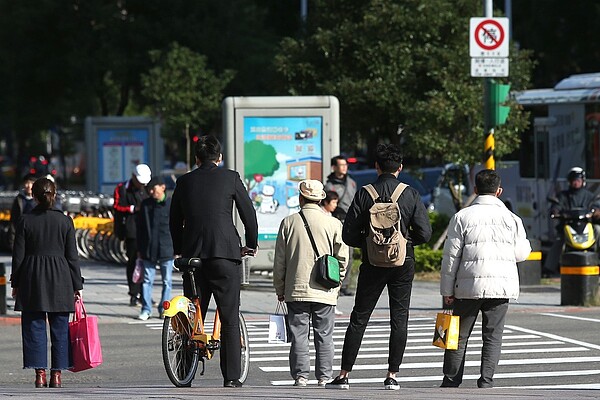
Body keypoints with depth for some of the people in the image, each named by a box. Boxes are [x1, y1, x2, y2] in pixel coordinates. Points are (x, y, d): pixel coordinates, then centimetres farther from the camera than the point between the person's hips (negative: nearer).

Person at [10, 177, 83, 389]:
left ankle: (40, 373, -3)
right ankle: (56, 373, 4)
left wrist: (16, 283, 8)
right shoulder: (65, 221, -1)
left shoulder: (25, 221, -2)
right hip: (59, 278, 0)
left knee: (35, 327, 3)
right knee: (59, 328, 6)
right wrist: (77, 285, 6)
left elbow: (18, 255, -1)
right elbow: (72, 256, 1)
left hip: (32, 278, 0)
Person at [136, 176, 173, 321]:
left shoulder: (171, 204, -3)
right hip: (148, 249, 2)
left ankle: (164, 309, 14)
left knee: (166, 281, 5)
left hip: (166, 249, -2)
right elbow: (140, 227, 11)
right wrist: (140, 249, 9)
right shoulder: (145, 204, 6)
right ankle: (146, 309, 7)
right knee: (147, 280, 2)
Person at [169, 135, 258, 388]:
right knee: (230, 319, 1)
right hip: (225, 252, -3)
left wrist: (179, 250, 28)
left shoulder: (184, 181, 10)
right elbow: (248, 213, 4)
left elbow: (174, 220, 16)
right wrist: (251, 244, 19)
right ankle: (231, 377, -3)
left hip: (192, 253, 3)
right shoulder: (230, 178, 2)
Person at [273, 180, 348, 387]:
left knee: (299, 335, 3)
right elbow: (342, 257, 1)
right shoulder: (333, 224, -2)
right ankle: (324, 377, 6)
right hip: (325, 292, 0)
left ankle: (300, 376, 1)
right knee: (324, 336, 6)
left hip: (296, 290, 0)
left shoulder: (289, 222, -1)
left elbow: (279, 260, 3)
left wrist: (280, 288, 13)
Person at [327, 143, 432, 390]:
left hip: (373, 264, 0)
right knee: (399, 319, 7)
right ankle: (392, 376, 4)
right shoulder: (411, 194, -5)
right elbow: (424, 233, -6)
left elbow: (348, 235, -5)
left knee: (359, 319, 7)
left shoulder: (364, 194, -5)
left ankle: (344, 375, 5)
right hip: (403, 264, 0)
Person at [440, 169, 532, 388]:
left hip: (469, 287, -1)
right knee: (493, 336, 7)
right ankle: (486, 380, -2)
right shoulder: (511, 219, 2)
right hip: (501, 286, 1)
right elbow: (521, 254, 9)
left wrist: (447, 290, 3)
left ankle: (451, 381, 15)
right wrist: (526, 243, 32)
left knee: (459, 335, 10)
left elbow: (451, 256, -2)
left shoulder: (462, 217, -2)